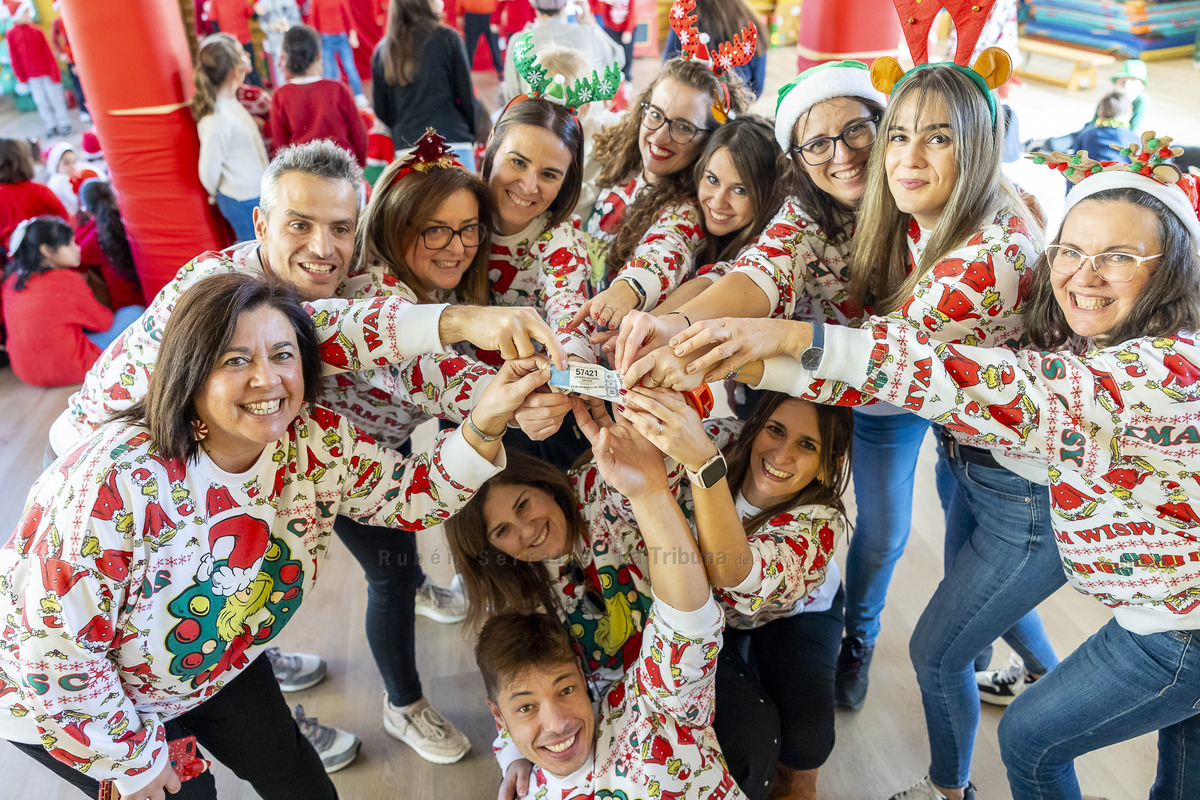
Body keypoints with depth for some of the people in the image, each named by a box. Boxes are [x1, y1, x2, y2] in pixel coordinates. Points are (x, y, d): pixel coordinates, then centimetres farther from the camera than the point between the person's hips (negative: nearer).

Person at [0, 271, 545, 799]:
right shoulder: (119, 482, -39)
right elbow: (56, 649, -30)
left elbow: (411, 494, -16)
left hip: (212, 665, 5)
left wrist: (486, 424, -34)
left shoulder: (316, 441, -21)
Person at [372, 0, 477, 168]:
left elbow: (381, 110, 12)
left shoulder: (382, 50, 11)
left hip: (406, 149, 4)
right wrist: (471, 137, 16)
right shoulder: (447, 38, 0)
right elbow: (466, 95, 3)